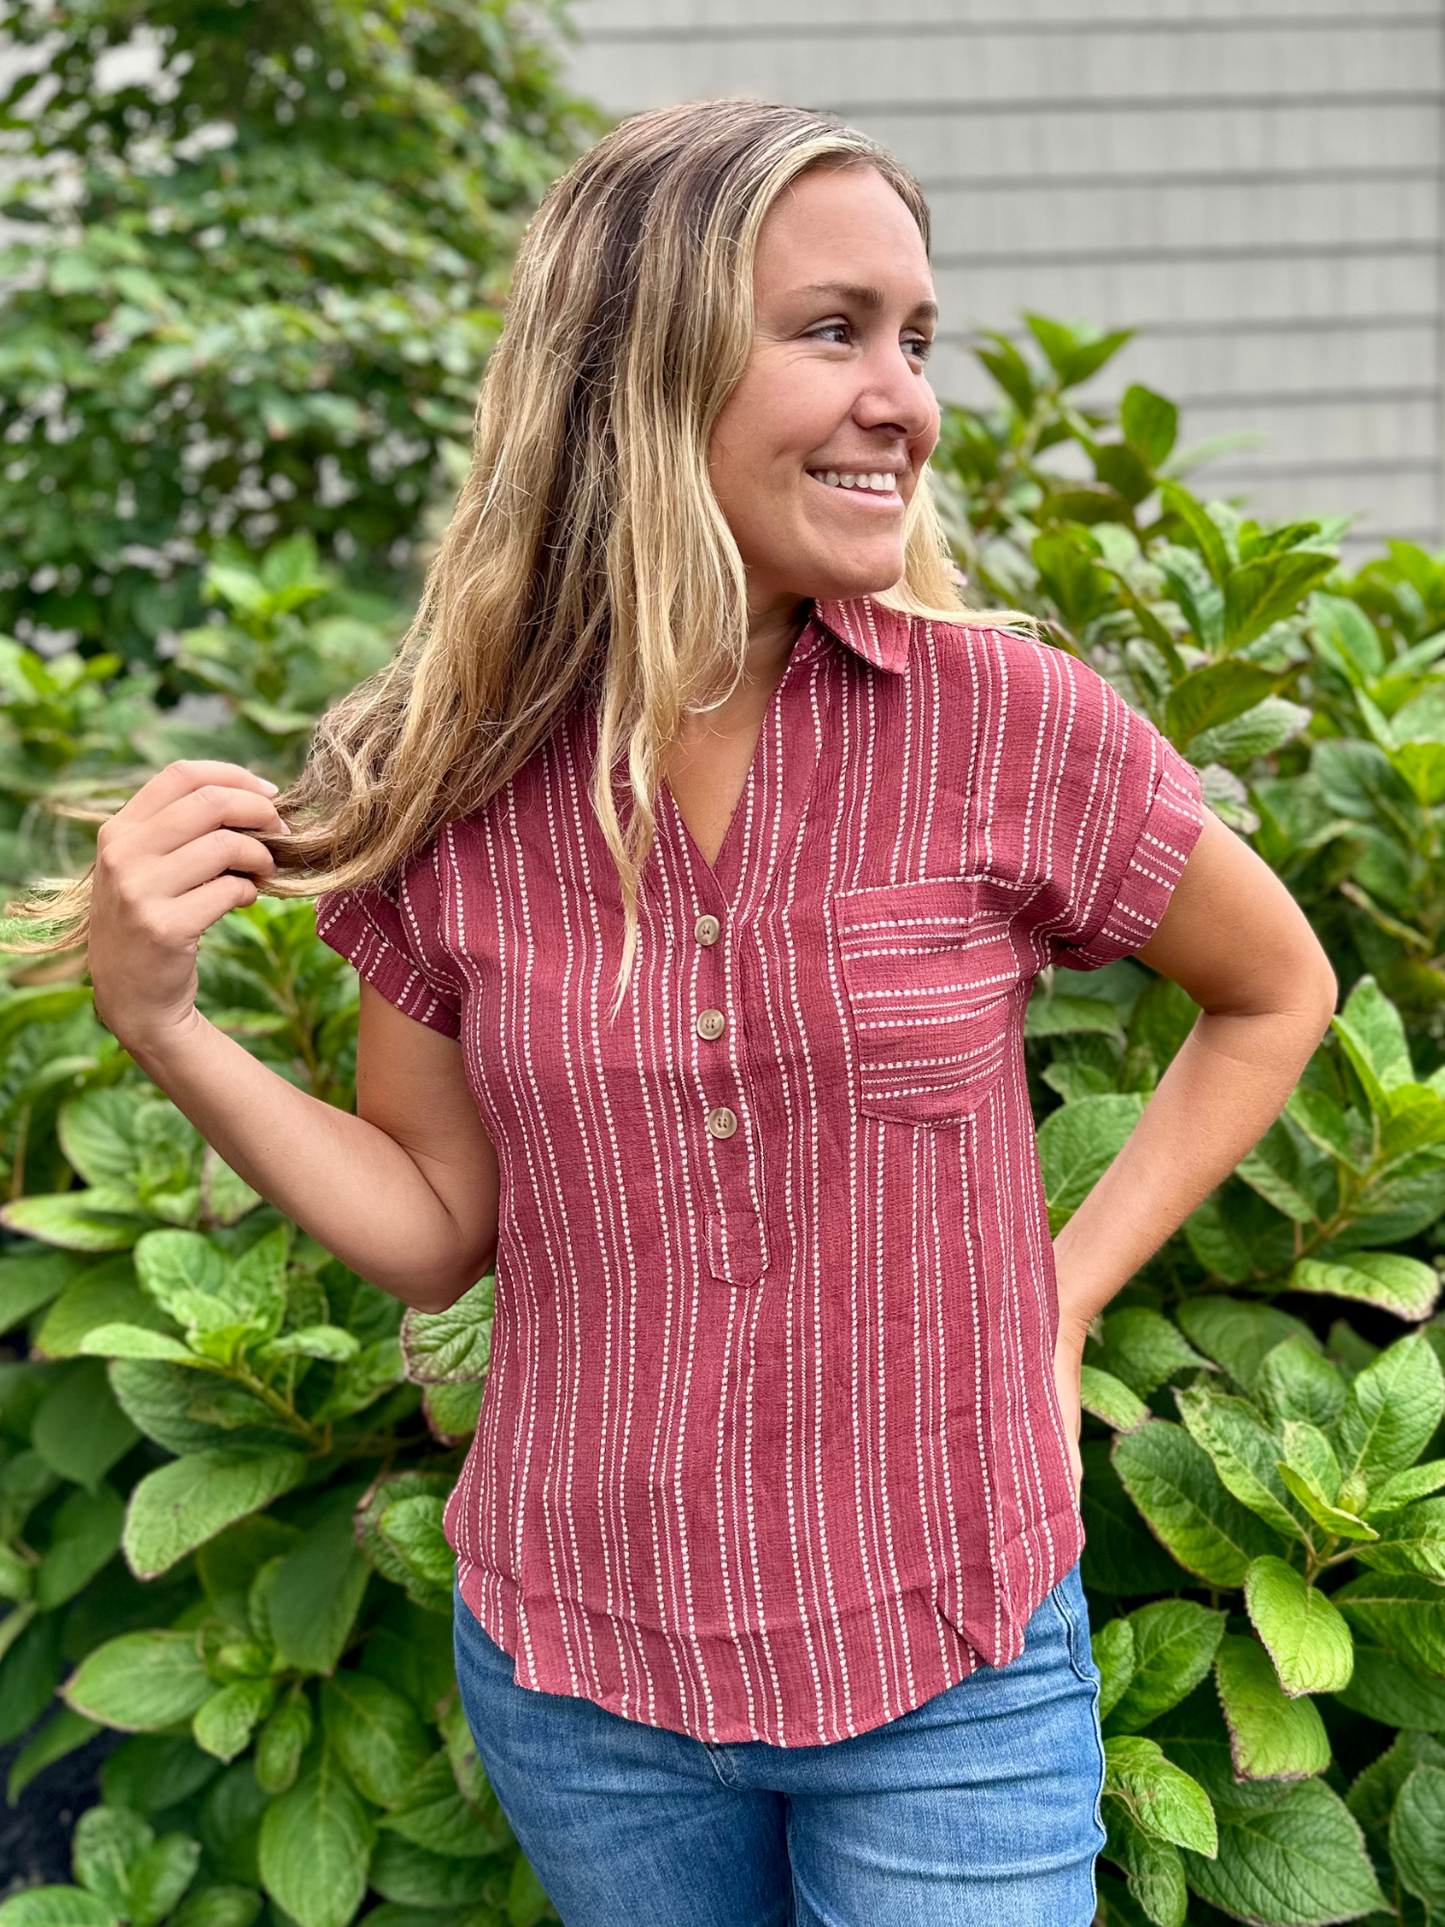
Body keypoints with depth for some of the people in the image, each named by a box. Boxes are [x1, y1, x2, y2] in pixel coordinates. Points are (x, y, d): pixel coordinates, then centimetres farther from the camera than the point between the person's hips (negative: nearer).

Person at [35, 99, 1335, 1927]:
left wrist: (1065, 1287, -4)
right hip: (569, 1672, 2)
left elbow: (1277, 992, 3)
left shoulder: (1013, 722, -15)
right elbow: (434, 1229, 0)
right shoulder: (445, 785, -9)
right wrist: (159, 1021, -12)